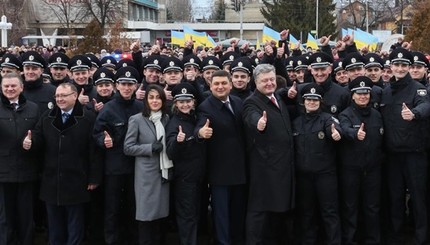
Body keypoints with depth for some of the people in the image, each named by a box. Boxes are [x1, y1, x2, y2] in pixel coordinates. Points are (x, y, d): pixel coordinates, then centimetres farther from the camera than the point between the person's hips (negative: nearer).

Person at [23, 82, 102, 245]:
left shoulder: (88, 118, -7)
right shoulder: (46, 118, 10)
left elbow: (94, 150, -10)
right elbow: (39, 140, 7)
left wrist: (94, 178, -12)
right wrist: (30, 142, -18)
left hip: (76, 182, -4)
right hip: (51, 181, 5)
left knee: (75, 226, 9)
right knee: (54, 226, 16)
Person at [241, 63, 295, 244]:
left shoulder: (279, 100, 13)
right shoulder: (252, 103, -12)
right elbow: (252, 118, -36)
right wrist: (258, 123, -58)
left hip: (284, 164, 8)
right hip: (265, 166, -8)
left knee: (279, 207, 16)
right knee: (259, 208, -3)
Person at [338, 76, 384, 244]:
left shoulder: (376, 115, 8)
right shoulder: (346, 114, -6)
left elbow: (381, 140, 14)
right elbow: (345, 129, -29)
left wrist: (380, 158, 4)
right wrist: (356, 134, -49)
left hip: (373, 167, 3)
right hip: (350, 168, -3)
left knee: (372, 207, 10)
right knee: (350, 207, 6)